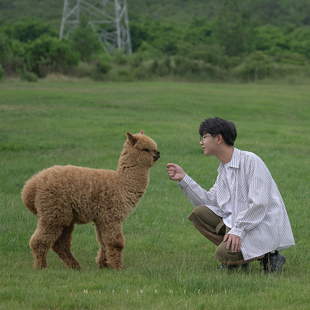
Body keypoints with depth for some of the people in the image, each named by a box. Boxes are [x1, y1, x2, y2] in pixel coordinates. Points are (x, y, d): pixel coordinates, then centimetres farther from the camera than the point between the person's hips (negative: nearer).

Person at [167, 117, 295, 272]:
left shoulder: (250, 161, -15)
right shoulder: (224, 169, 13)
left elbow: (259, 203, -22)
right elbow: (209, 201, 11)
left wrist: (238, 230, -24)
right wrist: (183, 179, 6)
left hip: (265, 226, -9)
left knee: (224, 254, -26)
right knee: (199, 214, 0)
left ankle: (268, 255, -4)